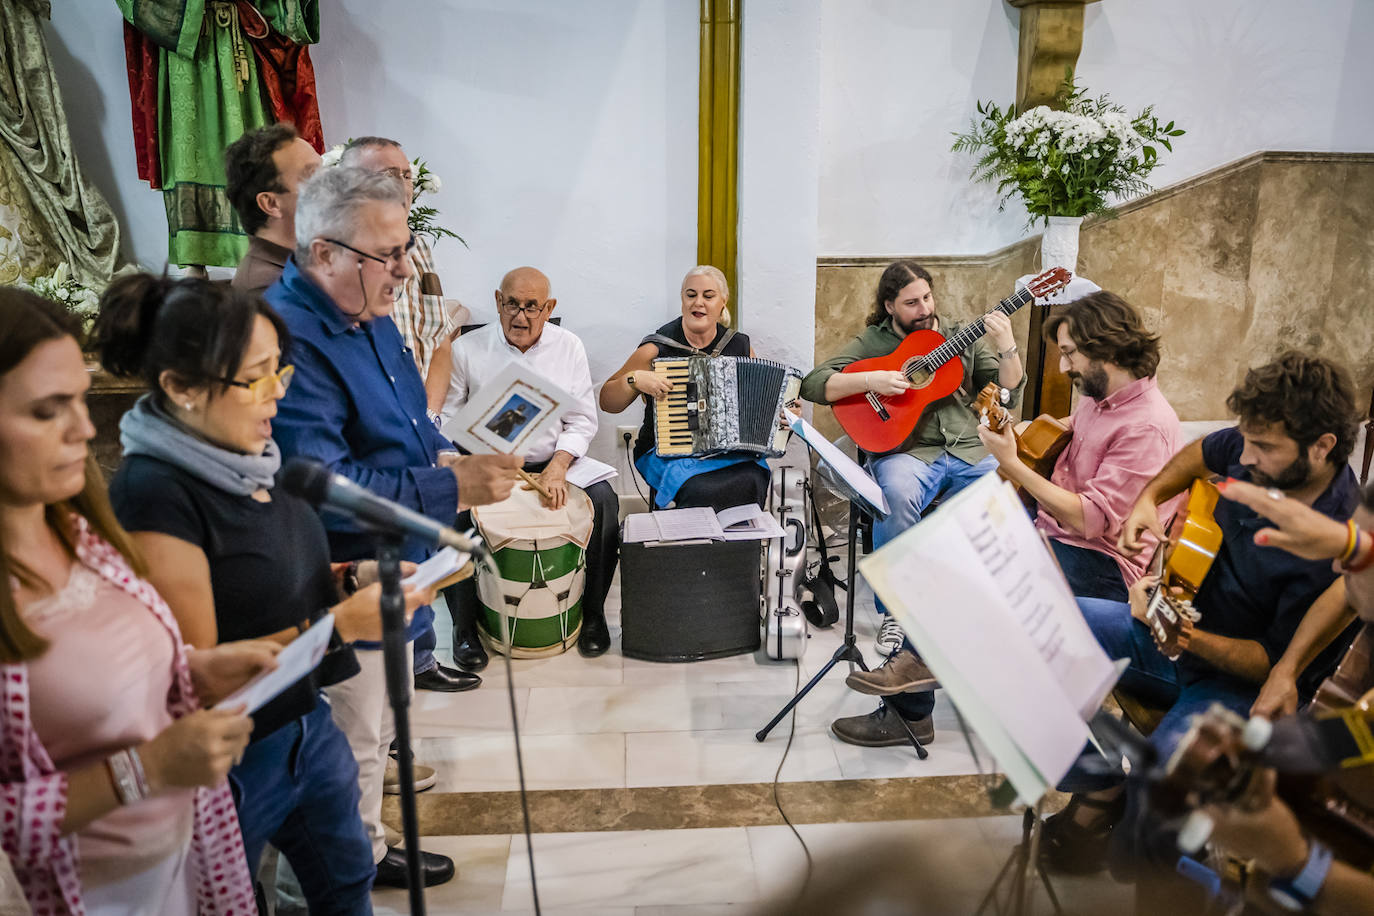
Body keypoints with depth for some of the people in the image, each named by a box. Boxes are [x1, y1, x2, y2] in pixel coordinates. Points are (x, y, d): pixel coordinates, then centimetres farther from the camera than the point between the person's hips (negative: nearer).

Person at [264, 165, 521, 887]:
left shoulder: (364, 312, 3)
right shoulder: (289, 339, -29)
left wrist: (445, 454, -1)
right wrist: (451, 488, -32)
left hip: (392, 560, 9)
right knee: (356, 739, 12)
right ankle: (362, 860, 33)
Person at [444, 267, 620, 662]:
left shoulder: (568, 347, 0)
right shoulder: (467, 349, -4)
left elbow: (582, 420, 0)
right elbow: (446, 417, -1)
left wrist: (558, 466, -17)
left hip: (554, 462, 1)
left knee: (604, 500, -24)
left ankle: (593, 613, -3)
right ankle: (464, 624, -6)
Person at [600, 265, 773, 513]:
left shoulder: (740, 346, 9)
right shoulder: (656, 349, -2)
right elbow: (607, 403, 1)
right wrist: (634, 378, -17)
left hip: (730, 450, 3)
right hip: (667, 452, -3)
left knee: (753, 480, -29)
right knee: (701, 490, -33)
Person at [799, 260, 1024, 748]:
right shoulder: (873, 342, 13)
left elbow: (1010, 395, 12)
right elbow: (813, 384, 1)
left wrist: (1007, 349, -5)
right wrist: (871, 380, -12)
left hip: (967, 451, 3)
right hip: (904, 451, -2)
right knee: (897, 496, -39)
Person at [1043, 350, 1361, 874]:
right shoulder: (1257, 449, -10)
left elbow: (1277, 662, -20)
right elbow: (1203, 453, 17)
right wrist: (1149, 497, 2)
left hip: (1239, 679, -7)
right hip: (1179, 619, 8)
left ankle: (1126, 846, 4)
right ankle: (1099, 788, 6)